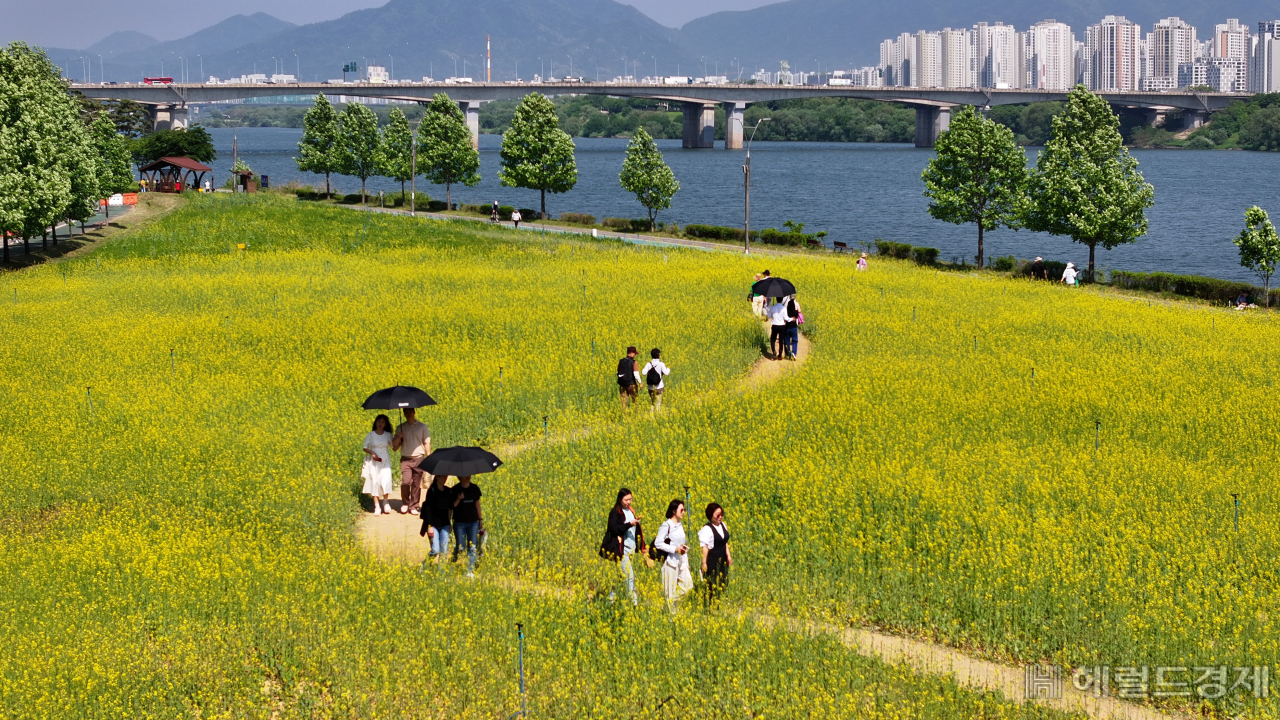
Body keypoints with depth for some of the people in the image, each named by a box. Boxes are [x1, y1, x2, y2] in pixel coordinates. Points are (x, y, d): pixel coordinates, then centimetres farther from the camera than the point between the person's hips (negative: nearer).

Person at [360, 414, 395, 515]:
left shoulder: (388, 435, 5)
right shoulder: (370, 435, 1)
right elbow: (365, 448, 4)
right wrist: (372, 453, -14)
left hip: (385, 461, 1)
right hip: (374, 461, -1)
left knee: (385, 481, -10)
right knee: (374, 481, -5)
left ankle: (386, 503, 8)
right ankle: (377, 506, -1)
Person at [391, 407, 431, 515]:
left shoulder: (422, 427, 7)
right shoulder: (400, 428, 10)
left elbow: (427, 444, 7)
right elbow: (394, 446, 11)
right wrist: (398, 437, -9)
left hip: (418, 458, 0)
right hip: (406, 459, 0)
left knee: (416, 484, 1)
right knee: (406, 481, -16)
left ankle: (413, 507, 11)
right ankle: (405, 503, 4)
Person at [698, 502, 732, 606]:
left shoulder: (723, 525, 10)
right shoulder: (707, 529, -14)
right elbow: (704, 547, -15)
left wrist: (728, 555, 17)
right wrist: (704, 563, -17)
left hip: (722, 560, 8)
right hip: (712, 561, -8)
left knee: (723, 584, 8)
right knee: (713, 586, -6)